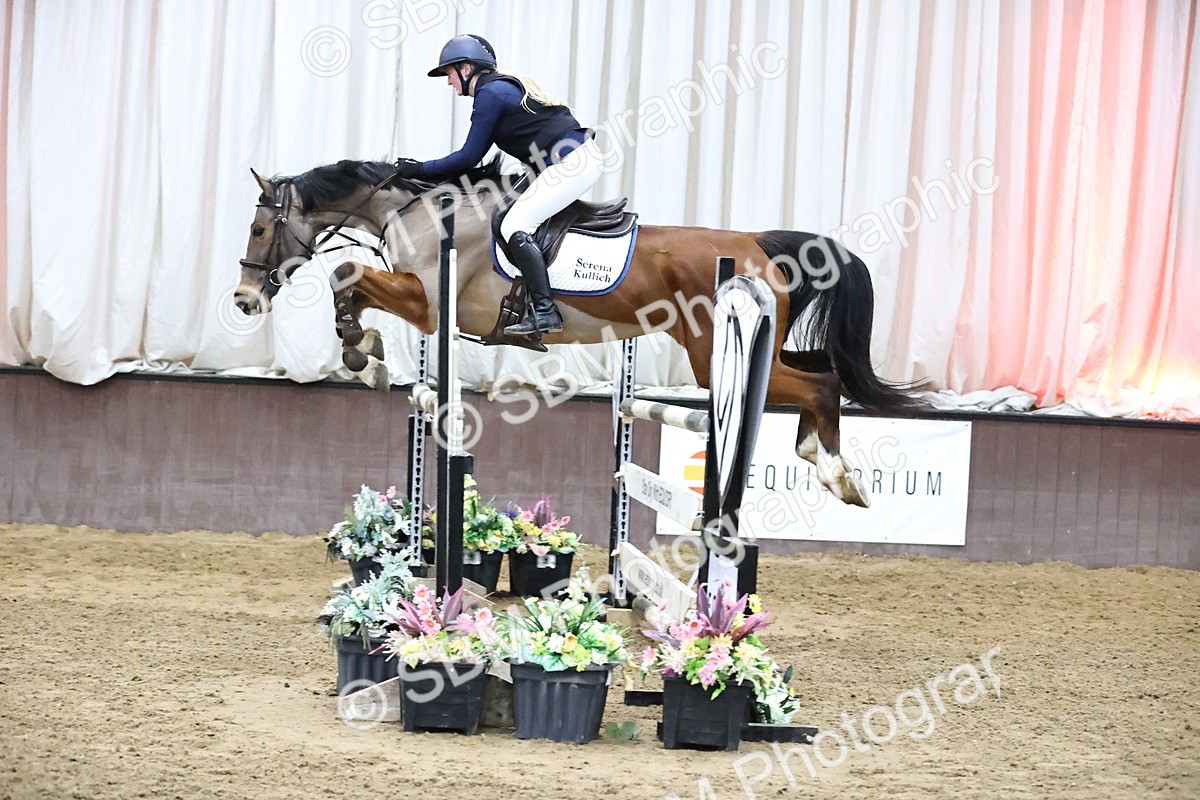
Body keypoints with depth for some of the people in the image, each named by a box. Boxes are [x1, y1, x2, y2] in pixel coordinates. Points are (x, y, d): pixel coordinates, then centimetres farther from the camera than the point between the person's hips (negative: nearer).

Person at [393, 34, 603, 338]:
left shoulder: (489, 94, -9)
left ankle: (544, 311, -21)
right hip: (584, 156, 11)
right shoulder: (505, 85, 21)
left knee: (514, 226, -13)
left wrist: (420, 169, 0)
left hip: (570, 162, -11)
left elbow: (470, 156, -8)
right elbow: (477, 154, 22)